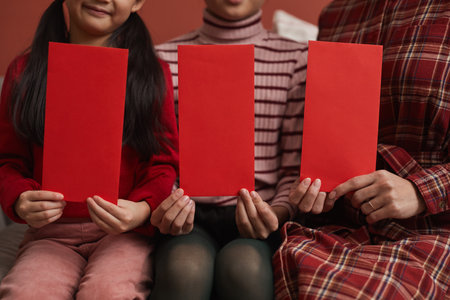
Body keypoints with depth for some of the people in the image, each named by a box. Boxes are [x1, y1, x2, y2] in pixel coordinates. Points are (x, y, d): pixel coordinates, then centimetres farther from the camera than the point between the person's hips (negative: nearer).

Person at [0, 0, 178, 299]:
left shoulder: (152, 72, 7)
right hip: (52, 233, 1)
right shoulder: (25, 70, 10)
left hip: (128, 231, -1)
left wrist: (142, 210, -18)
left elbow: (163, 163, 3)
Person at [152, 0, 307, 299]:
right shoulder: (164, 59, 11)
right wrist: (162, 209, -13)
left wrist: (277, 213, -14)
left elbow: (296, 170, 5)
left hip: (258, 218, 0)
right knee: (186, 266, -34)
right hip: (190, 216, 0)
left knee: (244, 265, -34)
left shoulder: (298, 60, 10)